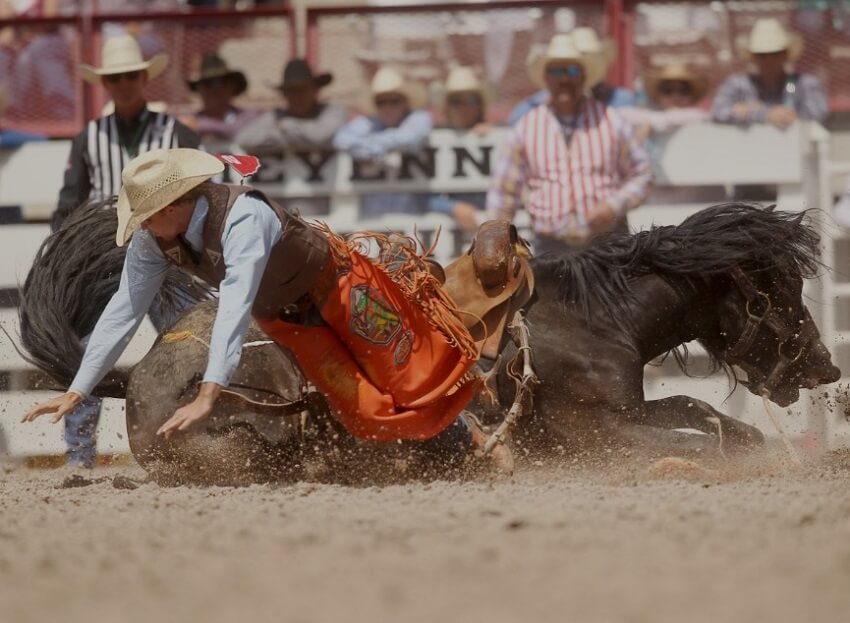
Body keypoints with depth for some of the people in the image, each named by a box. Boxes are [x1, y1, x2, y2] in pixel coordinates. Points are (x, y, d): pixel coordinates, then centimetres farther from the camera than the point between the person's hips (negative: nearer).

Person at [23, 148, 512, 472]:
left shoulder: (243, 218, -42)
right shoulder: (152, 240, -21)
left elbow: (236, 308, -51)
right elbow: (123, 313, -15)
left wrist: (208, 396, -59)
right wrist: (77, 391, -19)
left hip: (337, 287, -6)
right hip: (283, 316, 6)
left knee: (404, 379, 4)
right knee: (362, 412, 0)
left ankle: (477, 440, 26)